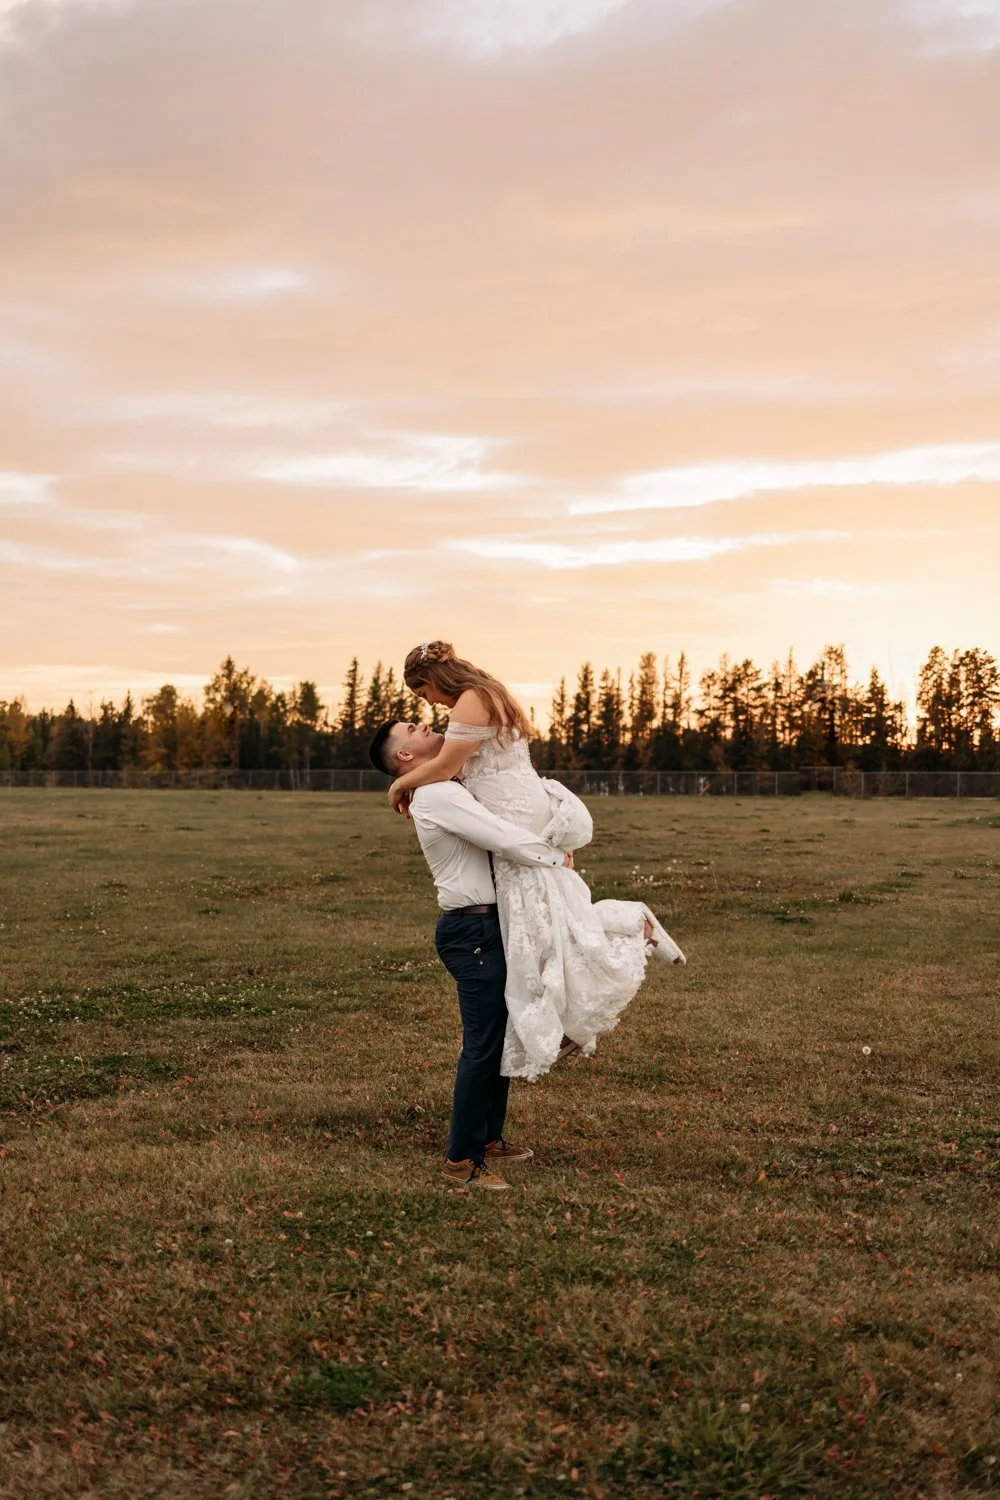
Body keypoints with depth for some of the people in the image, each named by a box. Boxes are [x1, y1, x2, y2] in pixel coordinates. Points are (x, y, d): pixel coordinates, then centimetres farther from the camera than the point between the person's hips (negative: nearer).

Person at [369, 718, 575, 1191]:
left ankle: (490, 1138, 31)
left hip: (486, 926, 10)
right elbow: (508, 841, -22)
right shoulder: (439, 796, -17)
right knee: (482, 1044, -6)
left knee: (500, 1035, 18)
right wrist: (558, 858, -6)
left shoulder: (448, 791, 15)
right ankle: (462, 1160, 3)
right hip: (473, 930, -10)